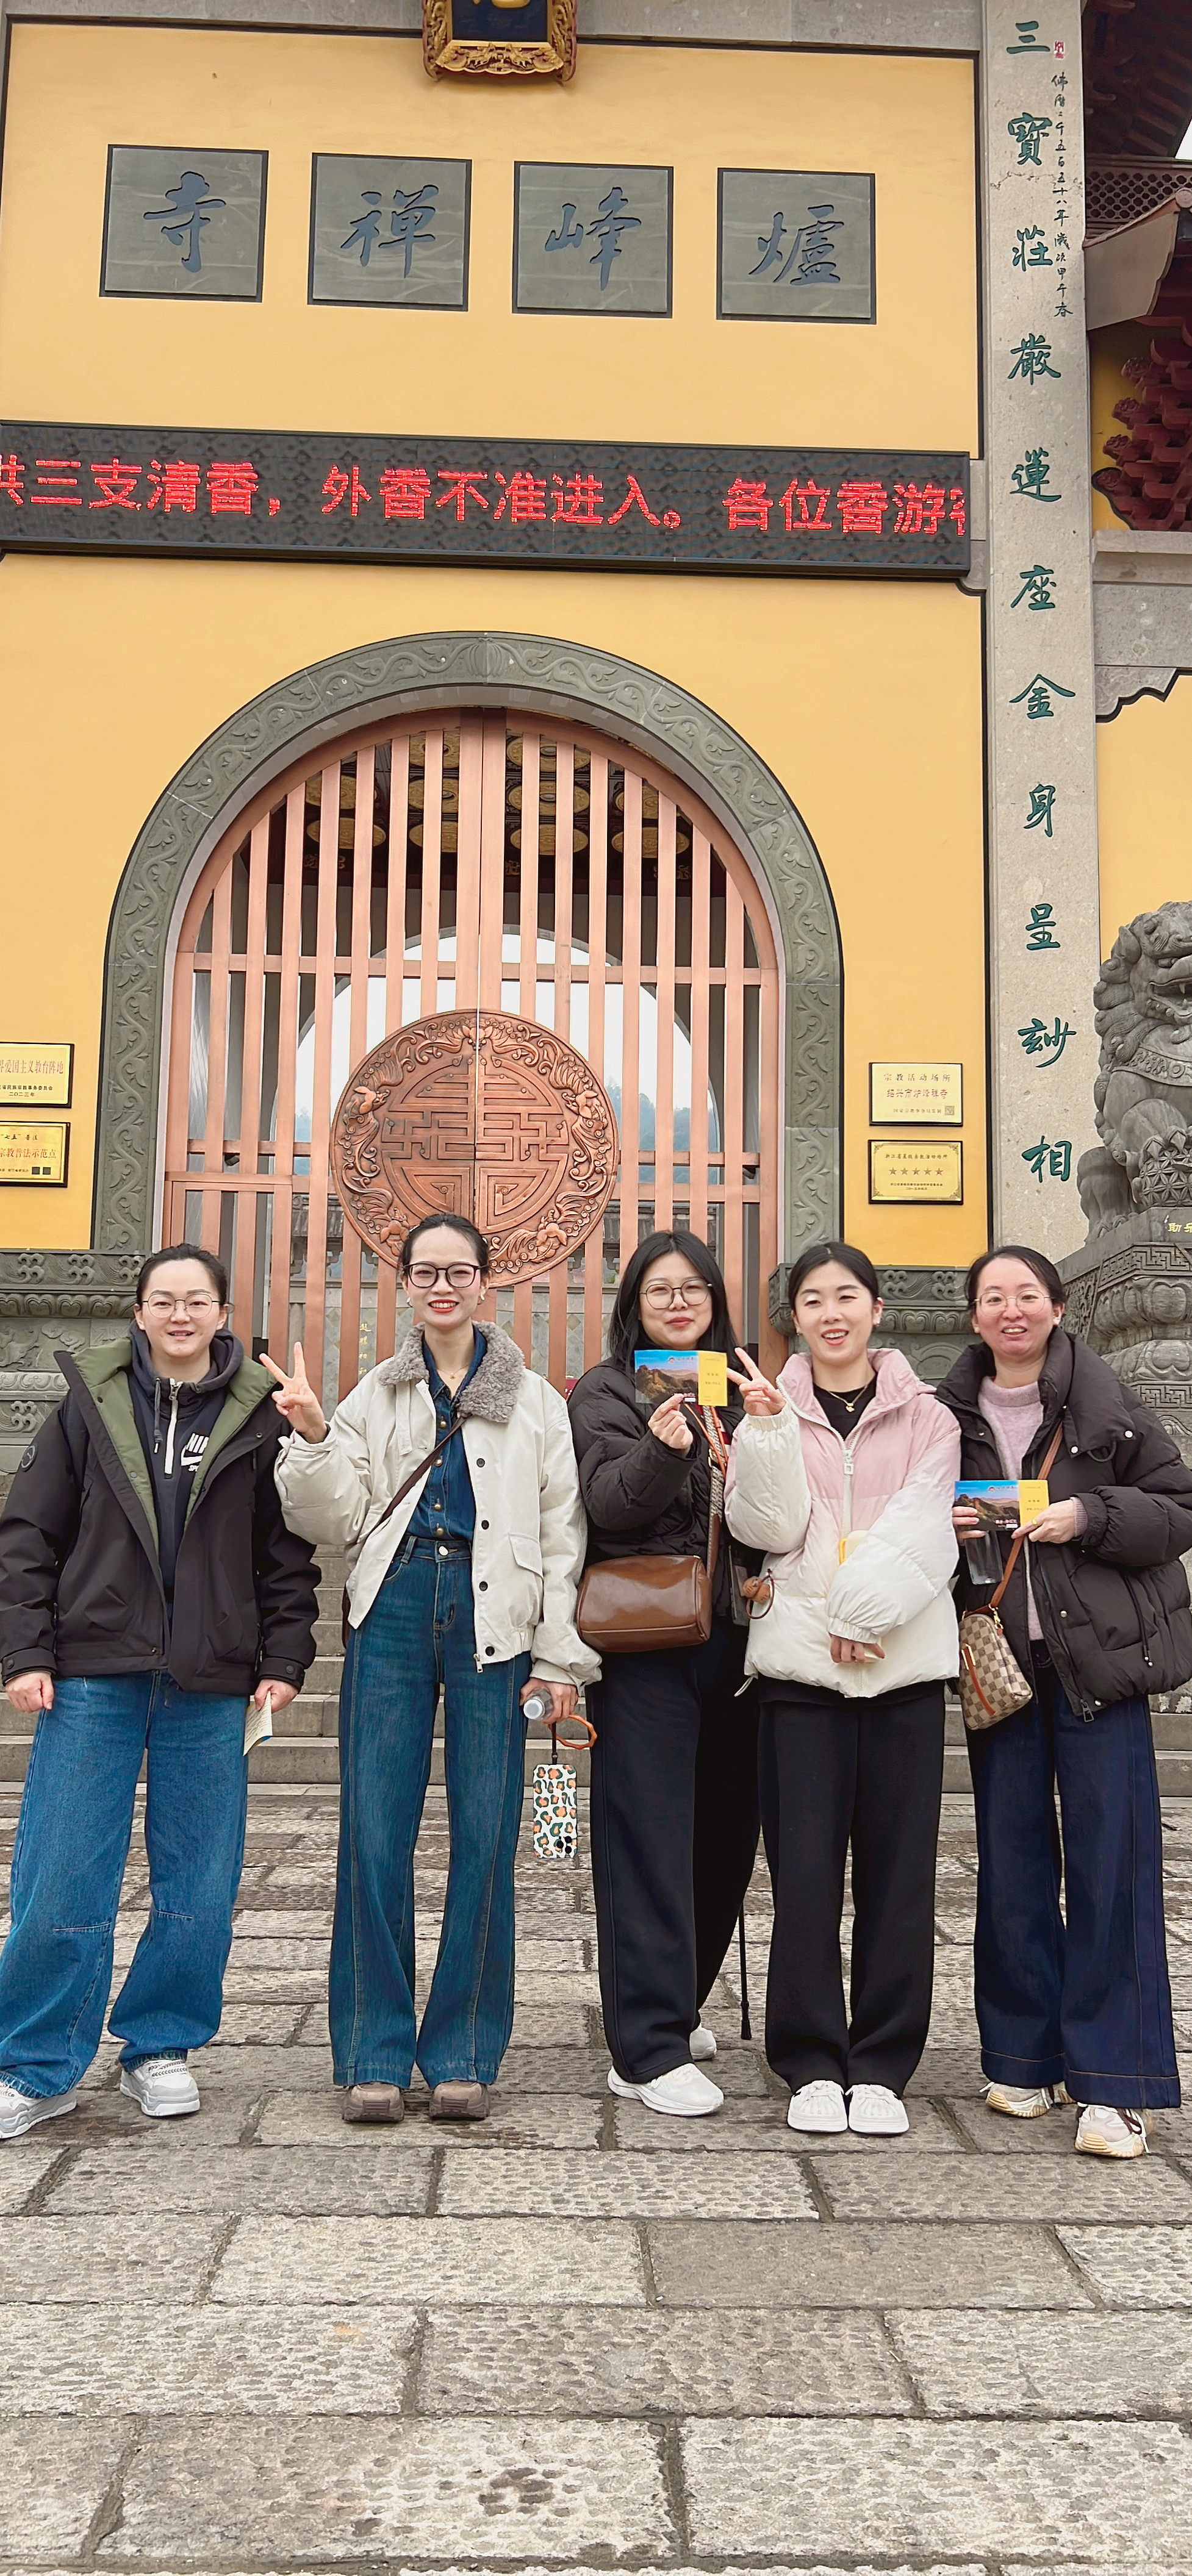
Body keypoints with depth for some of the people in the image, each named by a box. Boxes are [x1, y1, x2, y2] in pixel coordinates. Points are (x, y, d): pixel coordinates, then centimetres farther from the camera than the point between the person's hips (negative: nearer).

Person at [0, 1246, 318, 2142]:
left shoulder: (258, 1416, 5)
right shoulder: (92, 1402, 4)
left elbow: (288, 1552, 8)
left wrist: (284, 1658, 1)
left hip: (210, 1685, 1)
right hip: (93, 1675, 0)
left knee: (202, 1883, 6)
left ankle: (161, 2047, 25)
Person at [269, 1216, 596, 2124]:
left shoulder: (537, 1402, 11)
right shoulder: (375, 1397, 15)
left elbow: (563, 1535, 7)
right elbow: (336, 1522, 9)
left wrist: (561, 1656, 0)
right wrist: (312, 1438, -7)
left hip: (494, 1620, -1)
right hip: (394, 1612, 1)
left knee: (485, 1837, 0)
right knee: (375, 1834, -2)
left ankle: (464, 2052, 13)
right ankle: (376, 2055, 10)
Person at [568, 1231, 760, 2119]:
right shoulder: (608, 1391, 3)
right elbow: (608, 1502, -12)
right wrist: (662, 1451, -29)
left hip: (733, 1637, 5)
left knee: (727, 1828, 11)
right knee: (650, 1836, -6)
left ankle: (674, 2005, 30)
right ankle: (650, 2049, -2)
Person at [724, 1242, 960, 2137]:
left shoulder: (927, 1417, 9)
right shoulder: (773, 1409, 8)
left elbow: (921, 1534, -2)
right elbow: (770, 1528, -4)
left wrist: (861, 1614, -12)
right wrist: (767, 1429, -16)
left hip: (904, 1662, 0)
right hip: (800, 1662, 0)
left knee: (898, 1870, 3)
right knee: (805, 1870, 0)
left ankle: (882, 2066, 15)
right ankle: (813, 2064, 13)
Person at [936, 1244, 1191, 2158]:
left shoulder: (1108, 1405, 0)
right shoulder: (949, 1415, 7)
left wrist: (1093, 1516, -15)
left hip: (1098, 1656, -2)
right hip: (998, 1660, 3)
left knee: (1110, 1861, -3)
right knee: (1011, 1862, 8)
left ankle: (1114, 2081, 6)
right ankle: (1025, 2056, 22)